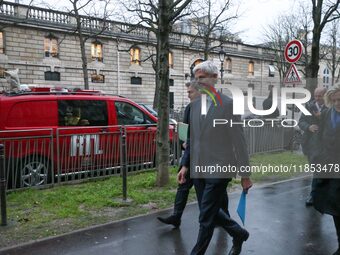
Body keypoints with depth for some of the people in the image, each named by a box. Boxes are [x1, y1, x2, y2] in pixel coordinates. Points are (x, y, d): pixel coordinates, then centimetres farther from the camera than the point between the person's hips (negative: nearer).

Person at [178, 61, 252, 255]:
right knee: (211, 212, 18)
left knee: (206, 217, 0)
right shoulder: (195, 104, 9)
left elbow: (239, 141, -9)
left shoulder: (228, 104, -9)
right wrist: (185, 165, 9)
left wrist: (245, 174, -8)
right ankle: (239, 233, 42)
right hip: (198, 169, 7)